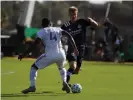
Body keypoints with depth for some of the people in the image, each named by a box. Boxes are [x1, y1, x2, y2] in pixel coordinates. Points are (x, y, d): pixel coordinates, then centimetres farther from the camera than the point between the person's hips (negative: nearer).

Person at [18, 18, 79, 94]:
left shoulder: (41, 32, 7)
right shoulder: (58, 30, 20)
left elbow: (35, 43, -5)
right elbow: (69, 36, 9)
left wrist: (24, 54, -5)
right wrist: (75, 48, 10)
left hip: (50, 55, -4)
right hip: (61, 54, 4)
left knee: (34, 67, 15)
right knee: (61, 68, 37)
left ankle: (32, 86, -2)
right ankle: (64, 82, 11)